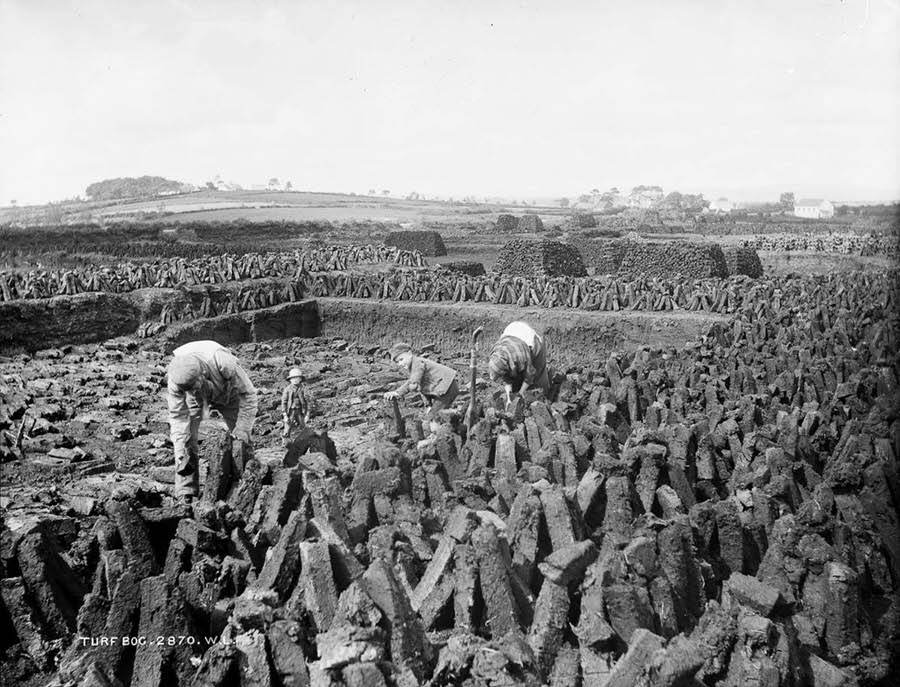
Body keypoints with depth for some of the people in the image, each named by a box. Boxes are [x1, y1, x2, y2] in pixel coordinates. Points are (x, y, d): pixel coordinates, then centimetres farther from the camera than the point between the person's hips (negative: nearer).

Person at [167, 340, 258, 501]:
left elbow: (248, 394, -30)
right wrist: (181, 453, -32)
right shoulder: (175, 380, -37)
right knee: (186, 438, -15)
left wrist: (242, 430, -32)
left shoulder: (224, 363, -46)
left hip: (227, 394, -1)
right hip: (196, 401, 1)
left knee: (242, 440, -6)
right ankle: (186, 494, -8)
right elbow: (178, 416, -25)